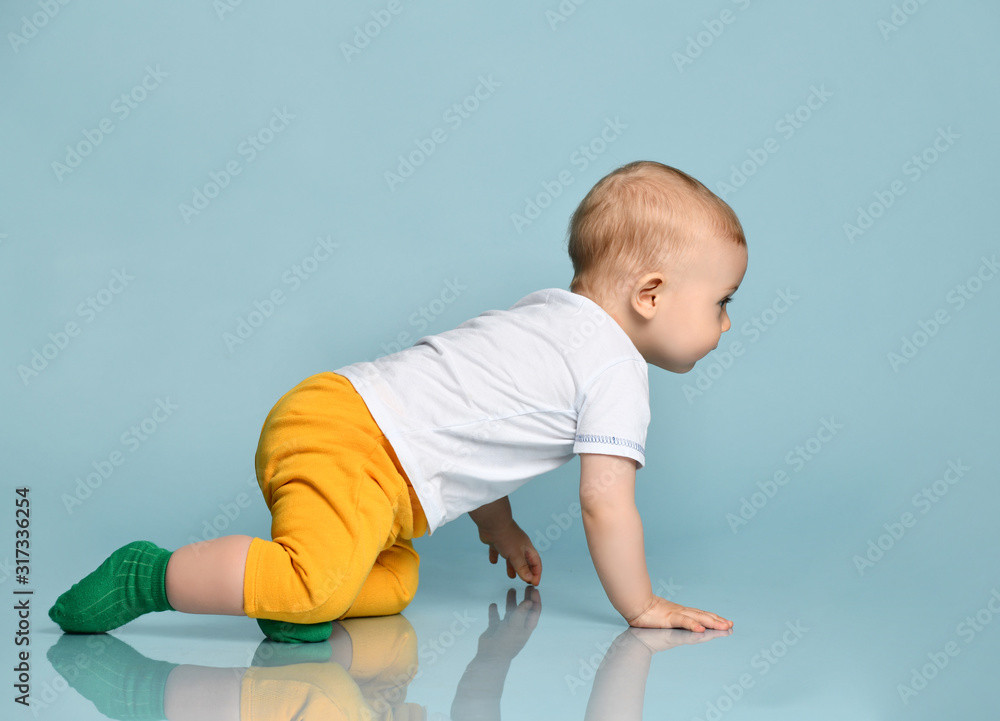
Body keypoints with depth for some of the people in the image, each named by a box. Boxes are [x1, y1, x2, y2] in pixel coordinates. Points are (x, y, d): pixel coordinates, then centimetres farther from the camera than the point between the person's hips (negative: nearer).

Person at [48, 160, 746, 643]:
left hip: (324, 412, 10)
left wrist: (499, 527, 40)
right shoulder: (617, 370, -6)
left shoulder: (550, 310, 23)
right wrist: (642, 607, 6)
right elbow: (607, 503, -8)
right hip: (355, 445, -10)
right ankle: (152, 576, -14)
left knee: (394, 581, 17)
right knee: (319, 580, -25)